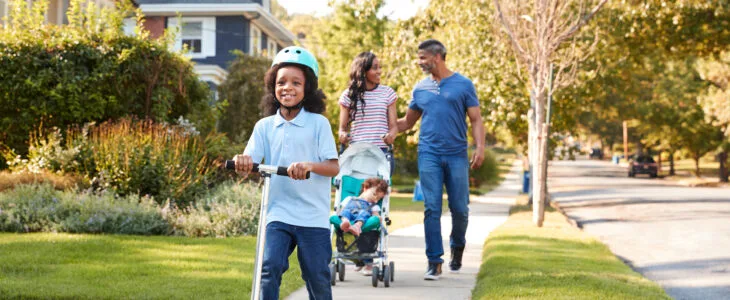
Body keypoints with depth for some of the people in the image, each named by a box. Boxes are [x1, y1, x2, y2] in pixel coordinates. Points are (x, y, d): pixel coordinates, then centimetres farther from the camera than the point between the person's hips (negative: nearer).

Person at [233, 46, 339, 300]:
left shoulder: (318, 123, -1)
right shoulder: (265, 126, 6)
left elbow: (334, 166, -9)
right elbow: (247, 168, -2)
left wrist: (308, 165, -30)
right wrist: (242, 162, -26)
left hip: (314, 217, -1)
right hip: (278, 214, 2)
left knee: (317, 278, 6)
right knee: (270, 268, -18)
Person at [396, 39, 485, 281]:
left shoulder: (463, 85, 3)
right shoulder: (420, 88, 12)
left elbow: (476, 120, 2)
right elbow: (407, 122, 20)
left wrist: (480, 147, -11)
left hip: (456, 155, -2)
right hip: (429, 154, 2)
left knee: (460, 208, 2)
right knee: (431, 209, -4)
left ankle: (457, 247, 29)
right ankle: (434, 262, 0)